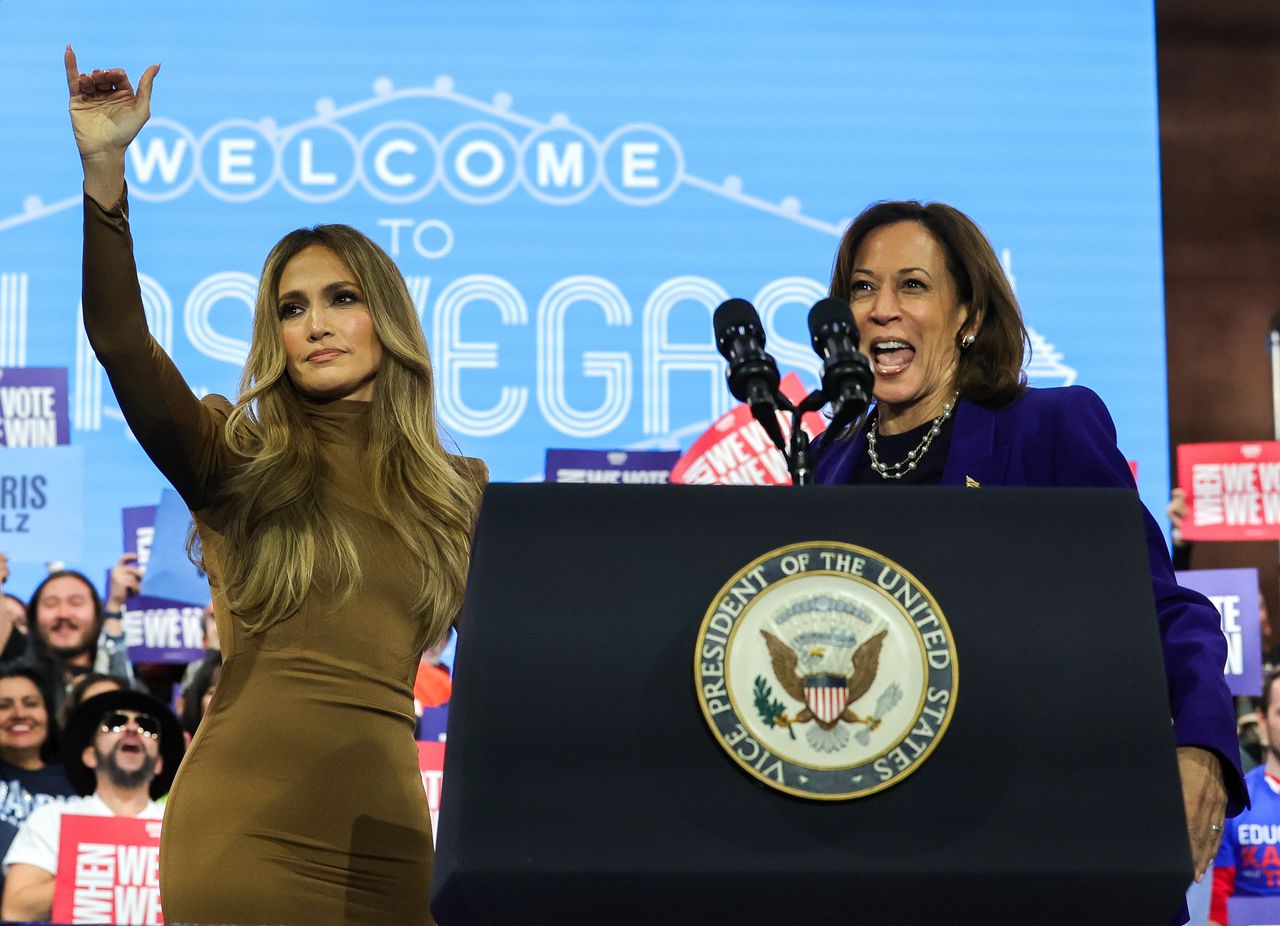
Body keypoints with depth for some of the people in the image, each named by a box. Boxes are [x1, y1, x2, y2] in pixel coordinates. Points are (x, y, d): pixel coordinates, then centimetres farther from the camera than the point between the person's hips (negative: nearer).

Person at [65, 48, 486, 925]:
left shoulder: (459, 490, 13)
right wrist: (105, 170, -20)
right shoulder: (235, 460, 5)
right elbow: (120, 343, -11)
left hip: (382, 839, 2)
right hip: (239, 824, -2)